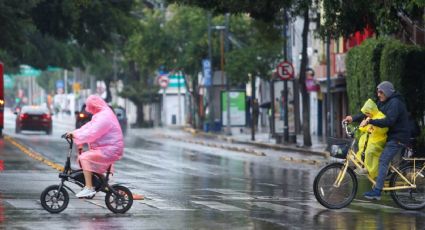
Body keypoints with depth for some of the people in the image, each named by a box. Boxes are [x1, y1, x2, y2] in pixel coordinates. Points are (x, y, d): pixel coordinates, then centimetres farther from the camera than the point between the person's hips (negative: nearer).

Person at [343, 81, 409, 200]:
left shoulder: (395, 103, -17)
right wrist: (353, 118, 1)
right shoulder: (383, 102, 14)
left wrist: (370, 121, -32)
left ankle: (377, 191, -21)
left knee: (383, 160, -16)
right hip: (391, 136, 10)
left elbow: (389, 121, -29)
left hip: (397, 138, -10)